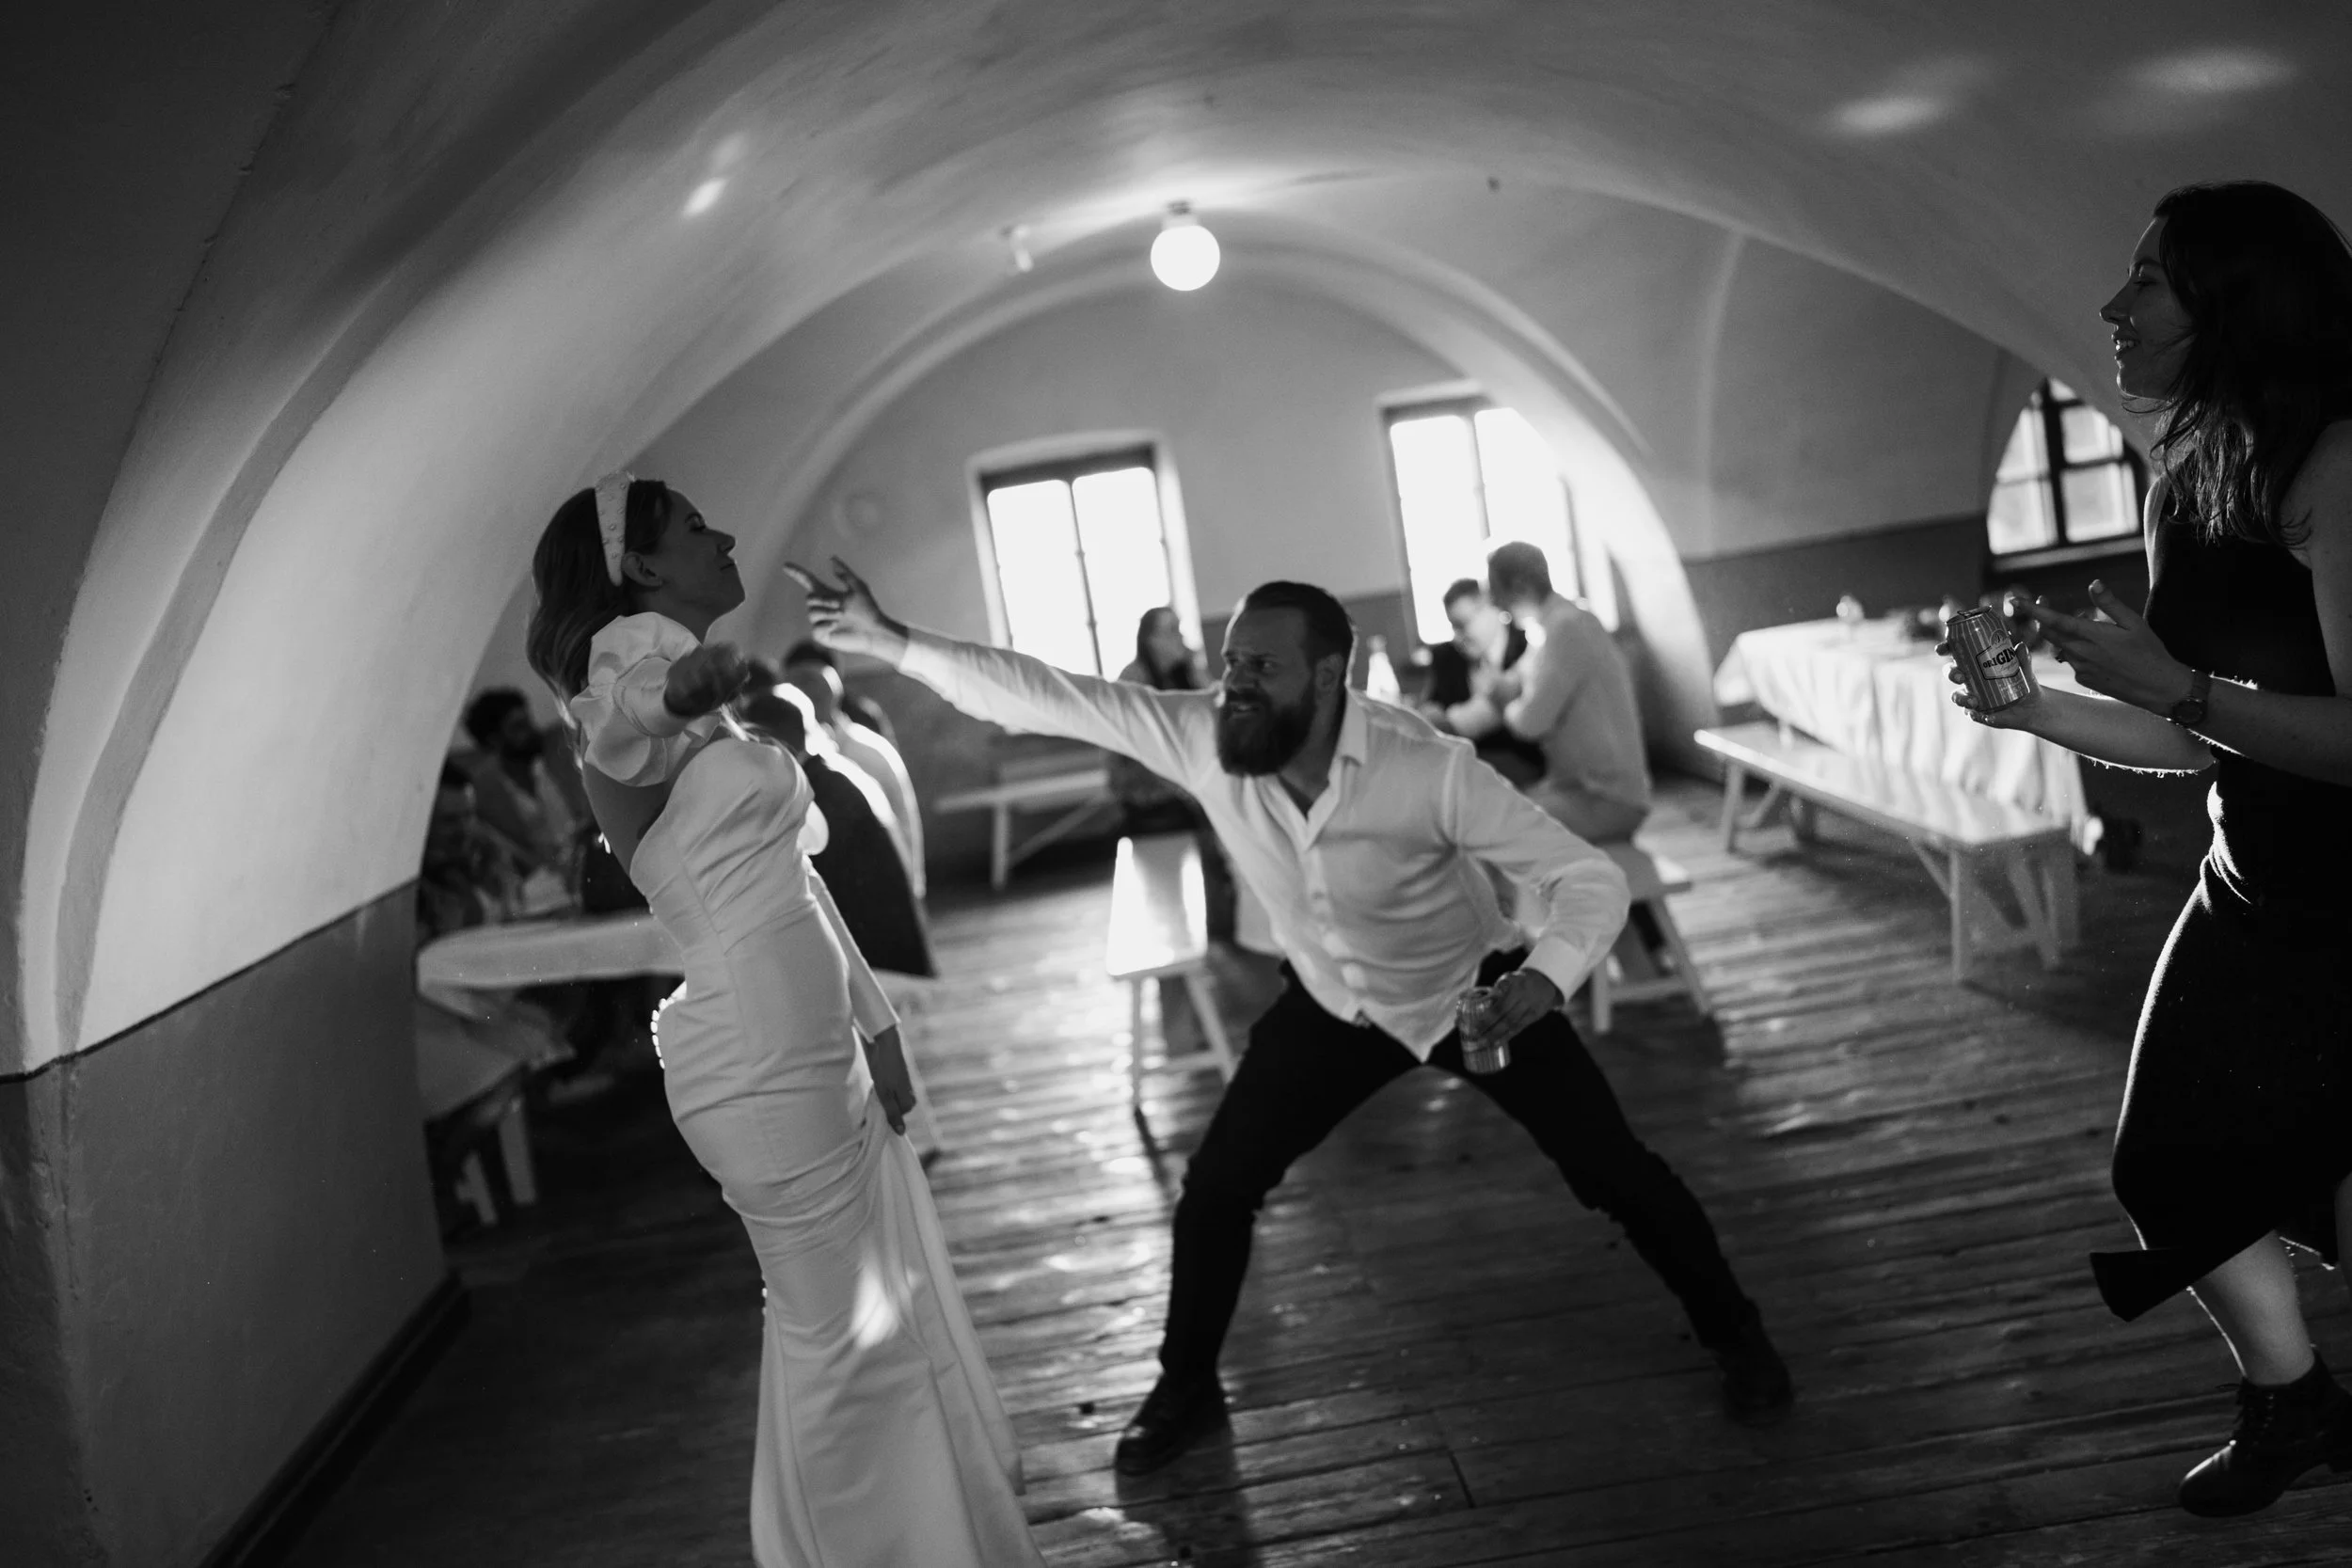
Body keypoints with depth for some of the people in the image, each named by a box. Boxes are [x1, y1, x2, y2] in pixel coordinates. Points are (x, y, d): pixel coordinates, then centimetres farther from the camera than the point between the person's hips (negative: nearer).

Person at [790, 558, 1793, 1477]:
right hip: (1335, 1004, 3)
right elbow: (1049, 697, -27)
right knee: (1217, 1185, 1)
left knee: (1611, 1172, 2)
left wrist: (1546, 974, -50)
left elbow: (1588, 878, -31)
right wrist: (892, 642, -34)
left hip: (1474, 993, -3)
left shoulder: (1428, 769, -36)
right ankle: (1186, 1389, 25)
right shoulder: (1201, 739, -25)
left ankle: (1735, 1336, 30)